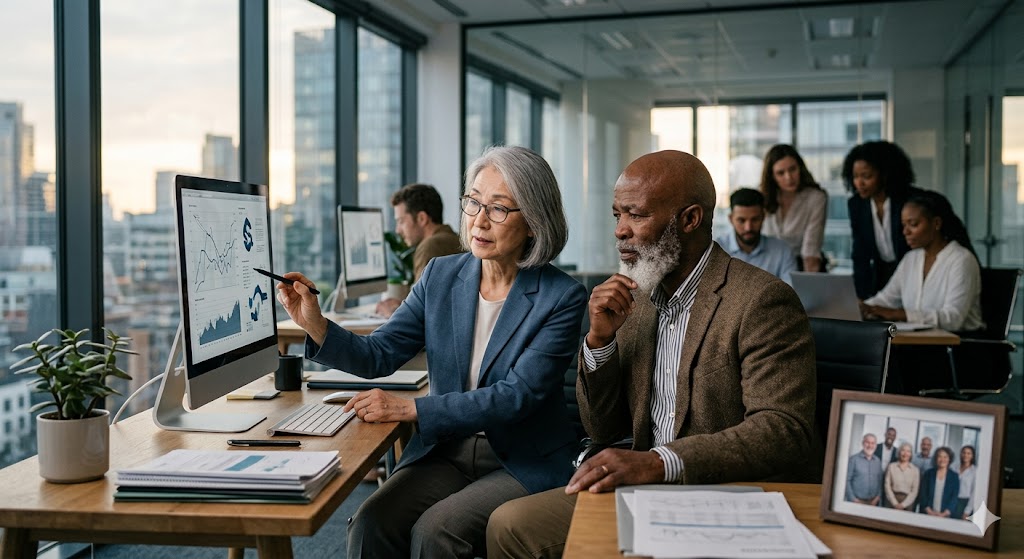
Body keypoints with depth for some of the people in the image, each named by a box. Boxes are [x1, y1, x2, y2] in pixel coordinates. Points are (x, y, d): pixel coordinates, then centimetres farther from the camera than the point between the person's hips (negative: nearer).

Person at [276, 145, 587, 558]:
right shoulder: (441, 276, 3)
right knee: (369, 524, -21)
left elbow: (517, 396, -19)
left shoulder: (562, 298, -11)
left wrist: (411, 409, -25)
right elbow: (379, 355, 3)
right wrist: (315, 325, -16)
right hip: (444, 451, 4)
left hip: (524, 463, -3)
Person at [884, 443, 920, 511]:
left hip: (907, 503, 0)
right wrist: (895, 503, -8)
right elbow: (887, 486, 0)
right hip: (892, 501, 0)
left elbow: (914, 491, 2)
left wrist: (903, 504, -8)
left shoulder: (915, 470, 4)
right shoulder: (891, 466, 3)